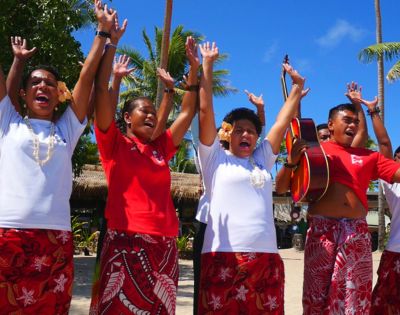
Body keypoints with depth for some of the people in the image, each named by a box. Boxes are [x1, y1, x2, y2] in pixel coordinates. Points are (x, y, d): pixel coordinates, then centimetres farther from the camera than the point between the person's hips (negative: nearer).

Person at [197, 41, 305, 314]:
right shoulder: (216, 158, 8)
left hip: (267, 255, 4)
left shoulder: (262, 159, 19)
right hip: (224, 255, -4)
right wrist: (207, 65, 7)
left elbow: (283, 122, 24)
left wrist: (297, 86, 28)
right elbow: (206, 110, 4)